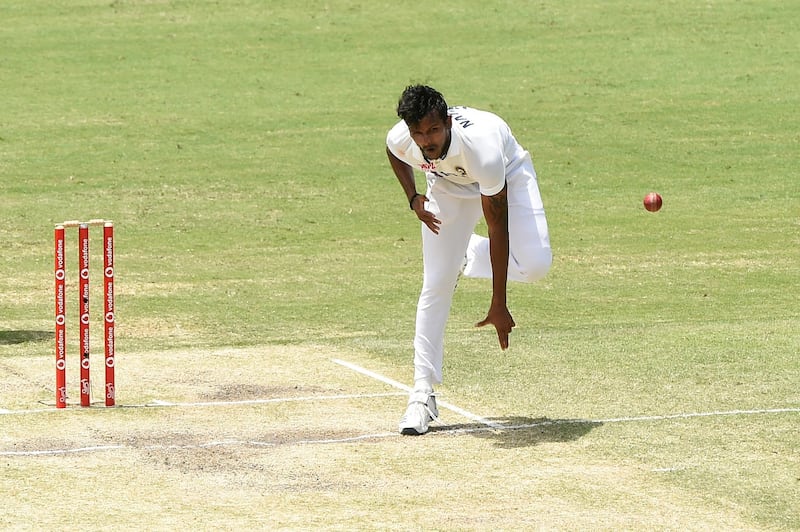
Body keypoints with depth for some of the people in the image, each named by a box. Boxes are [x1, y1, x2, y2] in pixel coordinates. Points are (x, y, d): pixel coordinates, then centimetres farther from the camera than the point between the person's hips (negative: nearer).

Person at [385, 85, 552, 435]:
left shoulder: (481, 146, -43)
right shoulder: (400, 140, -31)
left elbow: (497, 227, -35)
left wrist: (498, 305, -32)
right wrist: (413, 198, -12)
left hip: (508, 176, -3)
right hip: (448, 185, 3)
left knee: (535, 263, -28)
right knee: (436, 285, -8)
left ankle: (467, 256, 5)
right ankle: (422, 395, 1)